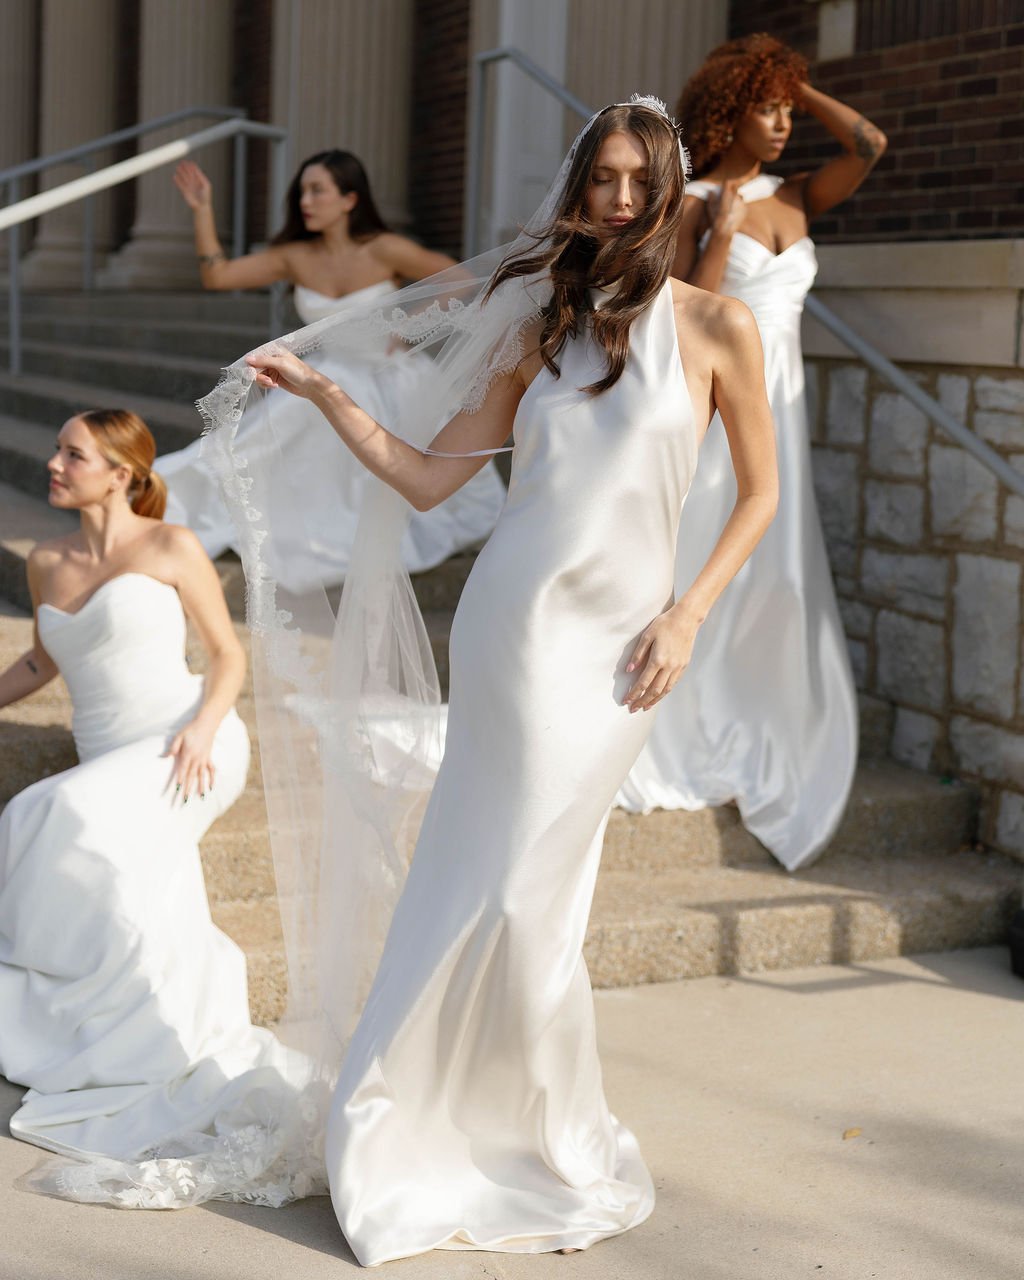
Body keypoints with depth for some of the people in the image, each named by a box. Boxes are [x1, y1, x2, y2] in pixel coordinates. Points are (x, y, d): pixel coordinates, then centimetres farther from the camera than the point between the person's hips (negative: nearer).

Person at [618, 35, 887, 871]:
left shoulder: (795, 200, 11)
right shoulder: (695, 203, -5)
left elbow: (869, 145, -2)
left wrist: (801, 87, 6)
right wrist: (723, 230, -16)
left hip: (778, 408, 6)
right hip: (715, 402, -6)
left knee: (775, 579, 5)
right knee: (699, 575, -1)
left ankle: (744, 742, 16)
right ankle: (673, 742, 11)